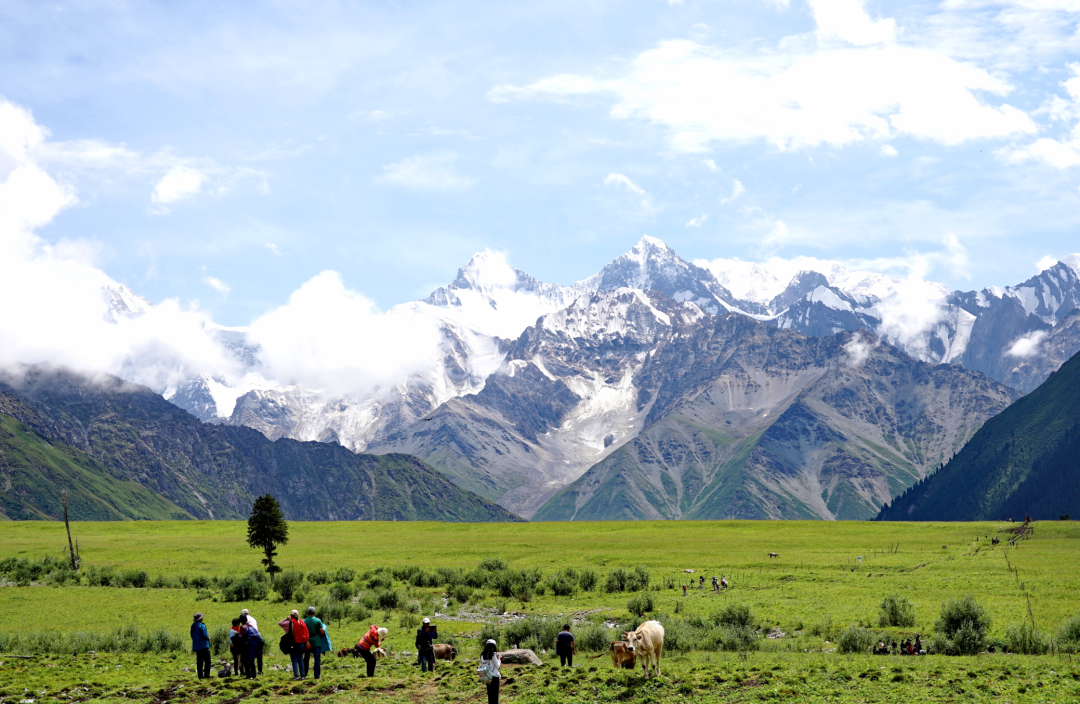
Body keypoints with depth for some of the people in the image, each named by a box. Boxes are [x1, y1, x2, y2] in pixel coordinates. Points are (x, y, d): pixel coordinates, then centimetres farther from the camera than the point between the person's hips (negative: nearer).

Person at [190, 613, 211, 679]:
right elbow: (204, 635, -18)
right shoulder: (201, 626, -14)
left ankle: (200, 676, 8)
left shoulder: (193, 626, 11)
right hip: (203, 646, -7)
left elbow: (192, 636, 17)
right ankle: (206, 674, -8)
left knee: (199, 661, 9)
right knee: (207, 660, -2)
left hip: (196, 646, 7)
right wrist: (208, 638, 3)